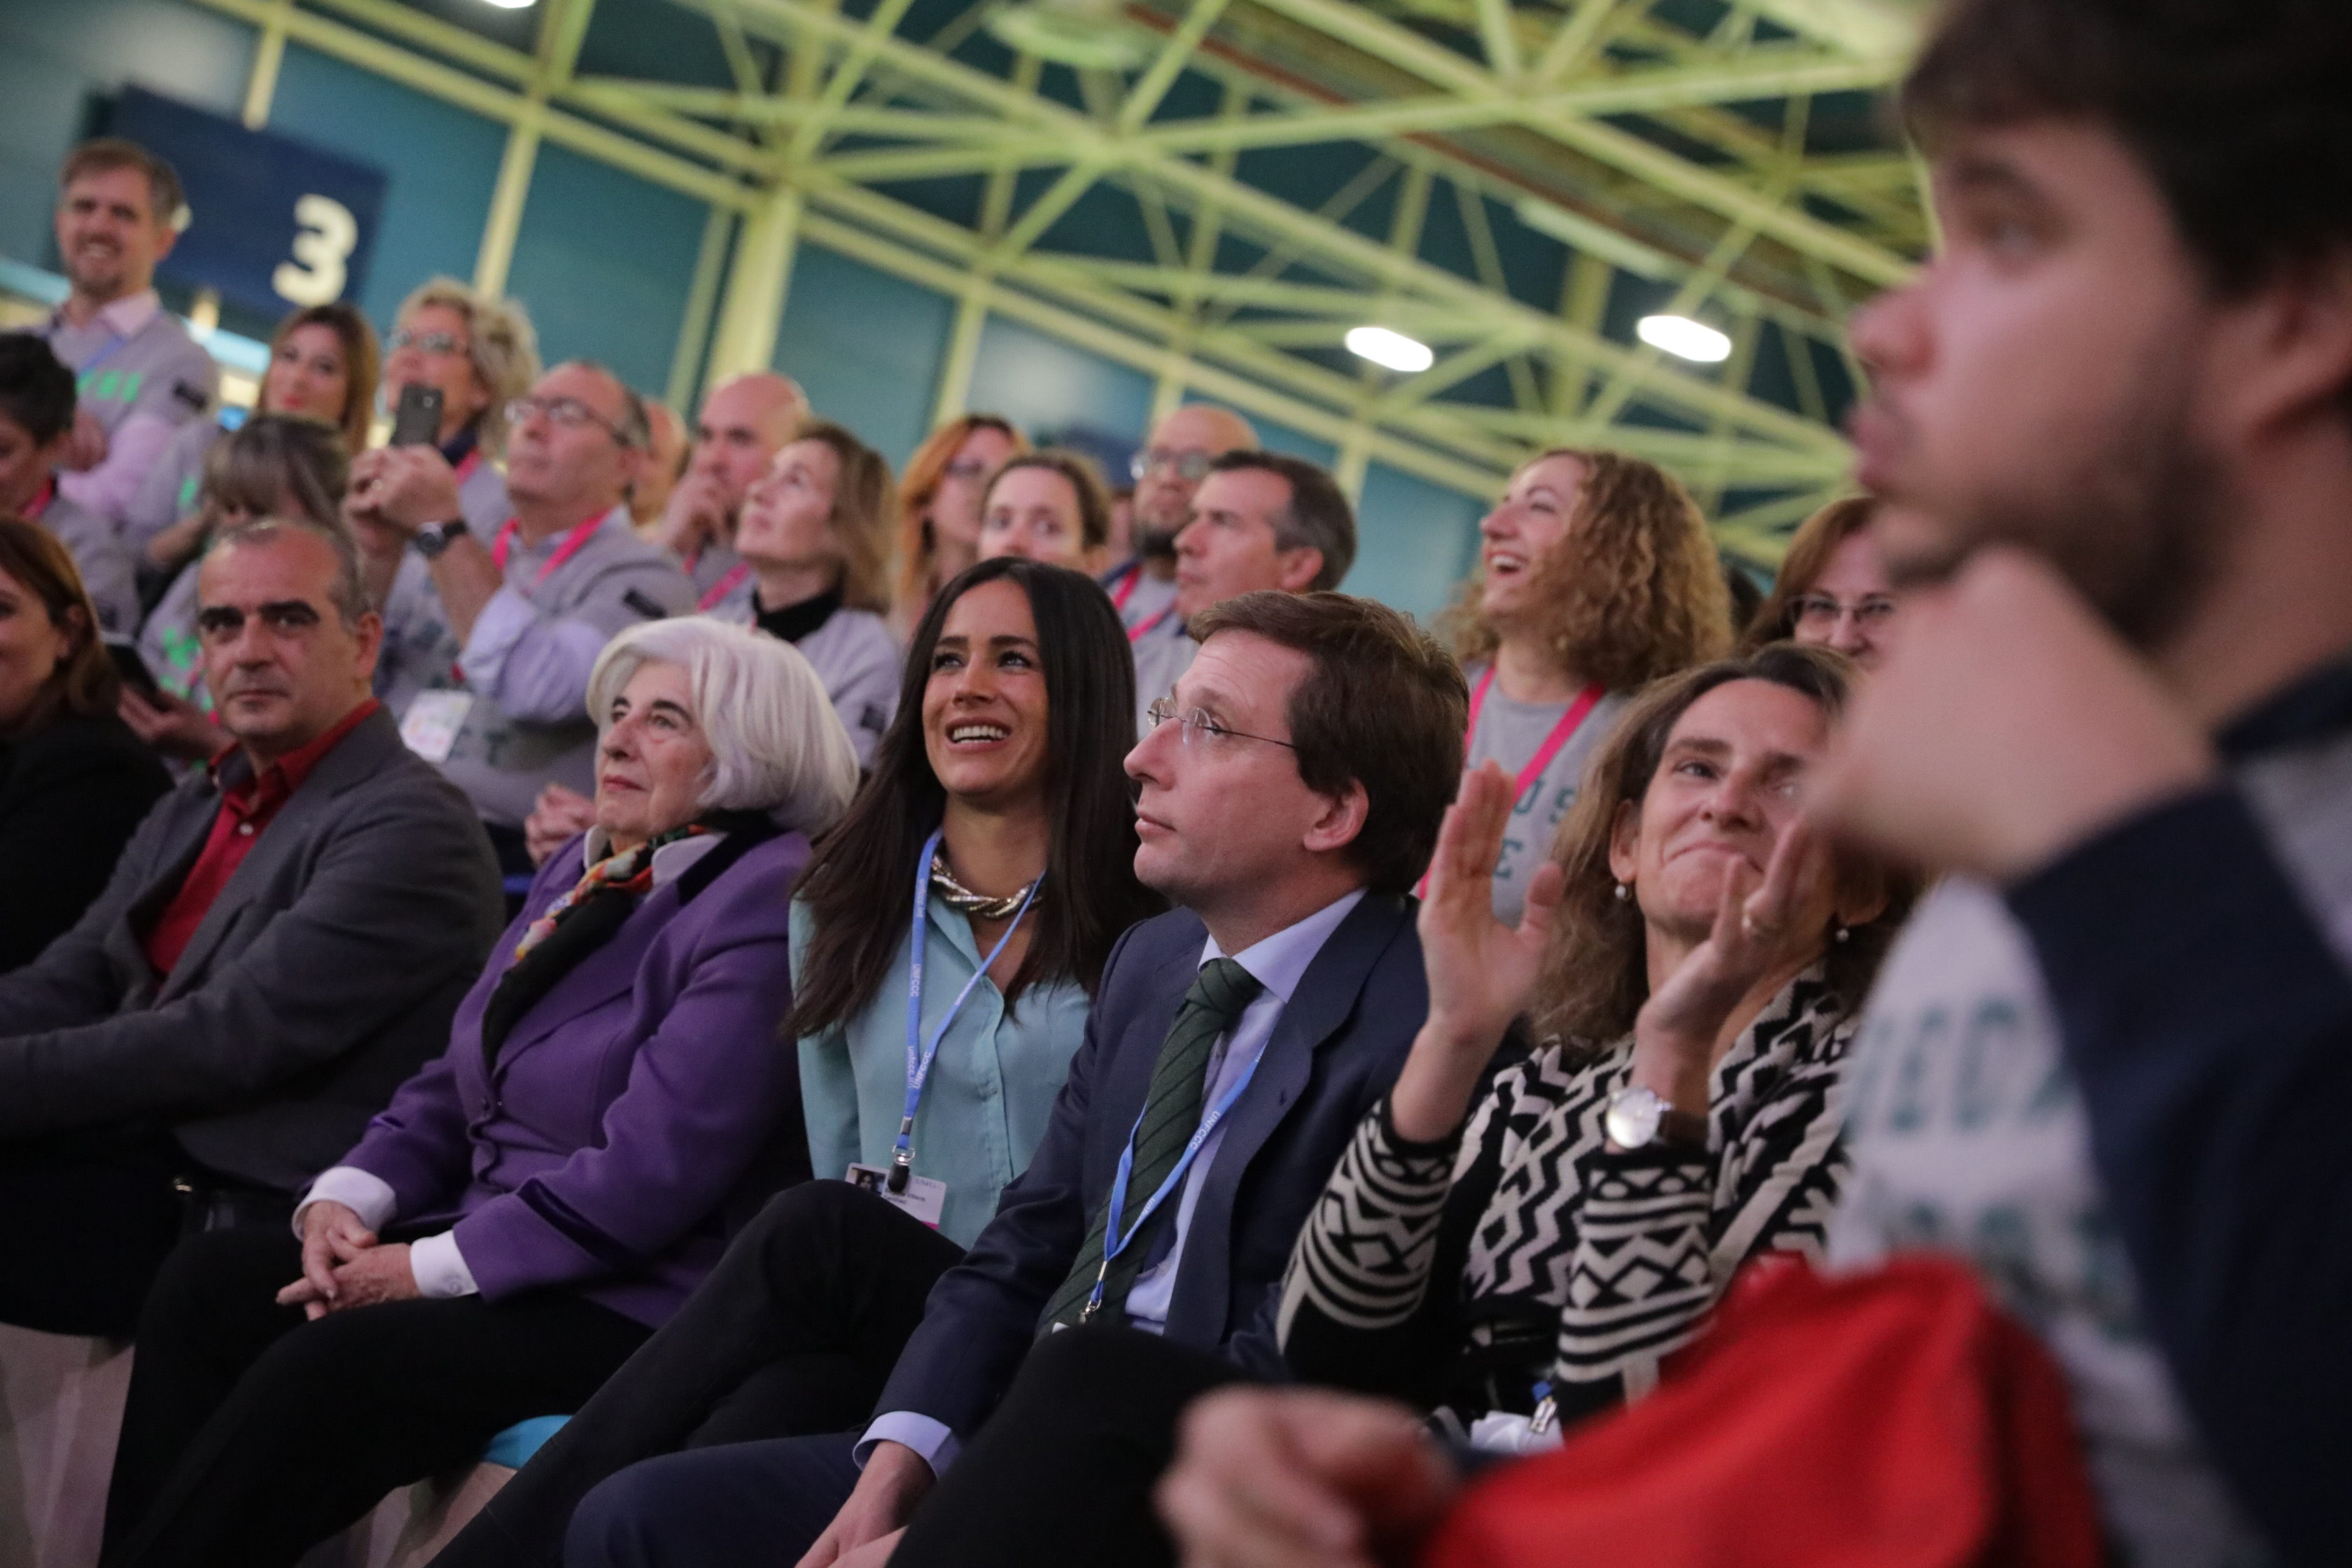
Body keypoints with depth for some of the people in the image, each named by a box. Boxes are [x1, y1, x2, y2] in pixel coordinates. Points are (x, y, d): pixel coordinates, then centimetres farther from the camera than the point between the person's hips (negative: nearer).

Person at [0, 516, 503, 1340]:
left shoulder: (411, 828, -11)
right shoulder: (195, 807, 18)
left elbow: (232, 1040, -17)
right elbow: (68, 985, 11)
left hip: (260, 1220, -7)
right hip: (147, 1168, 8)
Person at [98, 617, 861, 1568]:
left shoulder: (765, 907, -15)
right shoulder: (585, 871, 15)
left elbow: (647, 1175, -21)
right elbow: (455, 1086, 18)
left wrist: (428, 1268, -17)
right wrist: (349, 1197, -1)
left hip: (633, 1301, -9)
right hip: (488, 1244, 9)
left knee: (321, 1367, -25)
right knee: (205, 1284, -6)